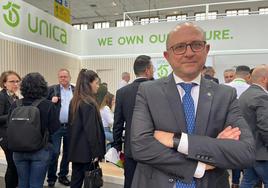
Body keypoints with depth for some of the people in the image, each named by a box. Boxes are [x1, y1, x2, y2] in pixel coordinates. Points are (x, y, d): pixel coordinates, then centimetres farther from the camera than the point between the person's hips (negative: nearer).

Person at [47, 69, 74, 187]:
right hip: (56, 126, -2)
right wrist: (51, 101, -18)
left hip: (71, 126, 2)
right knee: (54, 152, 0)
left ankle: (63, 176, 30)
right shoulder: (52, 89, 1)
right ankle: (51, 177, 20)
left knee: (67, 152, 13)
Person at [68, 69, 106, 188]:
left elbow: (72, 125, 12)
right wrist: (96, 152, -13)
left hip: (76, 149, 8)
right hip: (87, 150, -8)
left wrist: (73, 146, 17)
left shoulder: (74, 101, 7)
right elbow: (91, 130, -20)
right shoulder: (89, 103, -18)